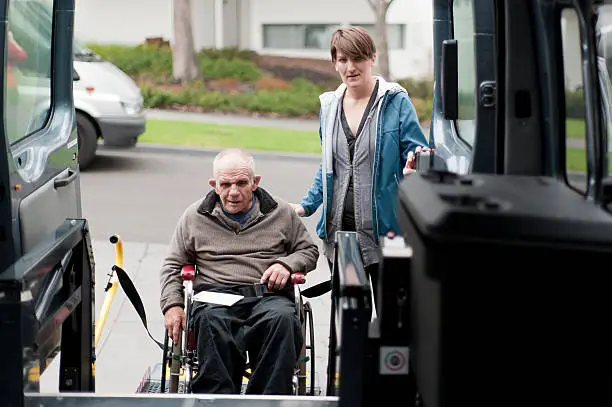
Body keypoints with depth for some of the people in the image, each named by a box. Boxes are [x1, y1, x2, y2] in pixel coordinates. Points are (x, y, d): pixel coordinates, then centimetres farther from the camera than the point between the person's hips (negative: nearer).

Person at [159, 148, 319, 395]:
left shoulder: (281, 213, 17)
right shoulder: (195, 217, 18)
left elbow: (309, 250, 25)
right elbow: (173, 265, 21)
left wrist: (287, 264, 2)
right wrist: (172, 305, 4)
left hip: (268, 295, 0)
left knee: (283, 319, -37)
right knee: (211, 322, -39)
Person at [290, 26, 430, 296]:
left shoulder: (396, 101, -5)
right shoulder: (329, 105, 11)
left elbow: (414, 152, -3)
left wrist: (412, 169, -26)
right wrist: (306, 206, 12)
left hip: (383, 227, -4)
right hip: (338, 227, 5)